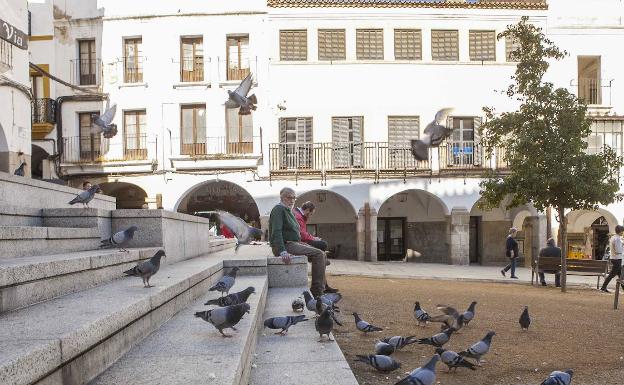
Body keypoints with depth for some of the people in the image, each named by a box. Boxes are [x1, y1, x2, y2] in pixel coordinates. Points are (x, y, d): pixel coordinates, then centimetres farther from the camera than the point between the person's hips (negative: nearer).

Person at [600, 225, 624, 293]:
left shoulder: (612, 238, 11)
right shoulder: (617, 239, -19)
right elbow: (618, 251, -23)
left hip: (614, 258, 10)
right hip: (617, 259, -10)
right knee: (612, 274, -4)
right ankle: (603, 288, 0)